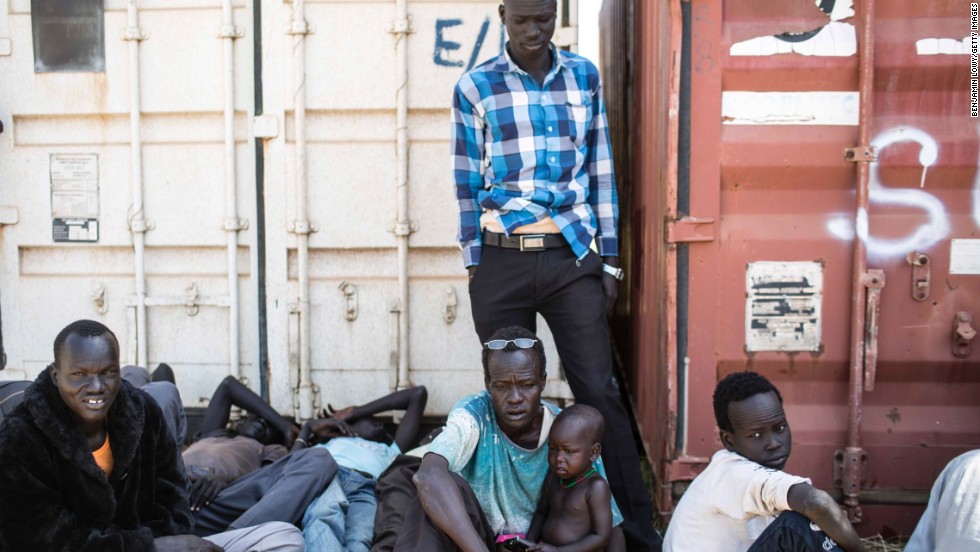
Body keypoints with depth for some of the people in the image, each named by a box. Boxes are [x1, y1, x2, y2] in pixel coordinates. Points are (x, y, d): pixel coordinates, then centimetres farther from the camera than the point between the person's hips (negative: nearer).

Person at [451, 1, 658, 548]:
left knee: (600, 391, -2)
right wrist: (477, 266, 2)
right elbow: (468, 185, 4)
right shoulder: (475, 87, 3)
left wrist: (609, 260, 6)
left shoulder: (584, 77, 9)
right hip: (502, 261, 0)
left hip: (572, 258, 1)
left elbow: (601, 171, 10)